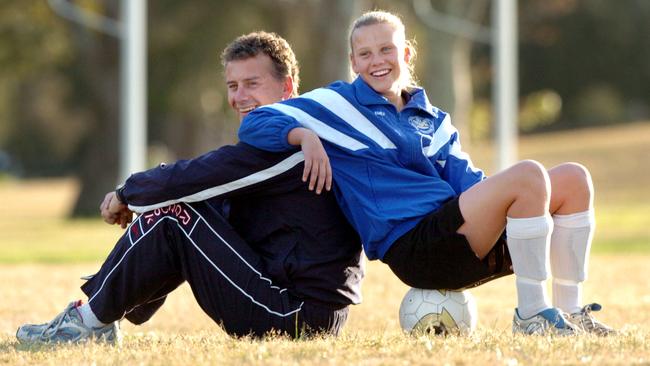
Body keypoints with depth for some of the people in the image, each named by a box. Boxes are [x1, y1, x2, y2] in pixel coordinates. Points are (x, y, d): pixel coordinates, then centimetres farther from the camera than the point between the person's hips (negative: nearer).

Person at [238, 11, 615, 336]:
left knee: (573, 178, -6)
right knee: (529, 175, -26)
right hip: (412, 243, -7)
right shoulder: (337, 105, 9)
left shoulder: (434, 120, 25)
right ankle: (532, 315, -25)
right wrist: (305, 135, -19)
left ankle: (571, 312, -8)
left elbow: (466, 181, 14)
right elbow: (254, 124, 0)